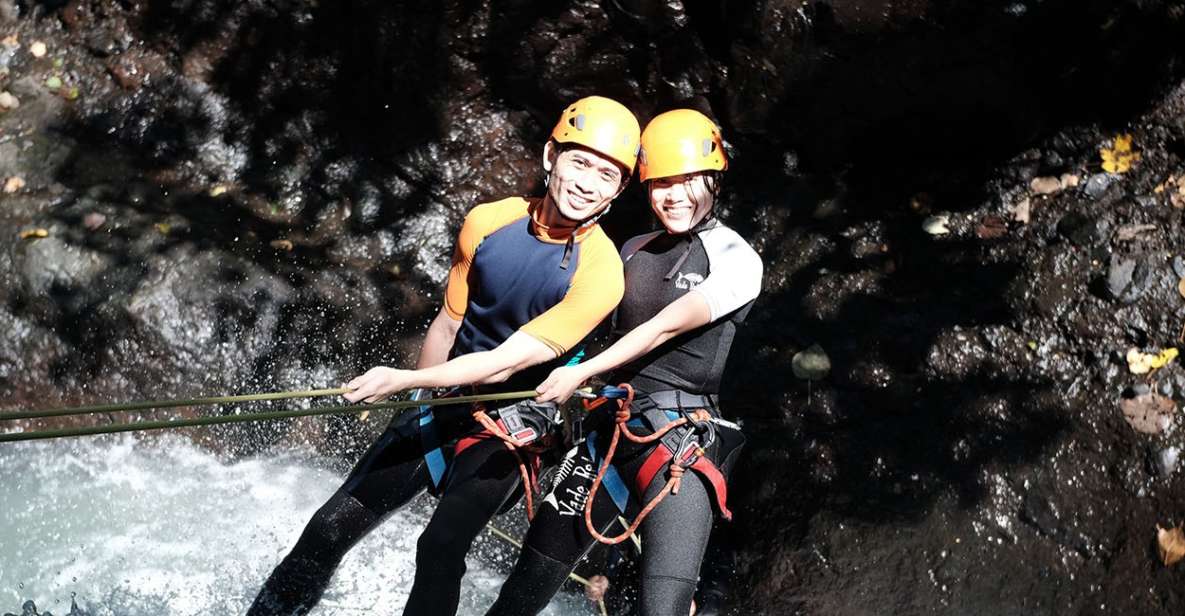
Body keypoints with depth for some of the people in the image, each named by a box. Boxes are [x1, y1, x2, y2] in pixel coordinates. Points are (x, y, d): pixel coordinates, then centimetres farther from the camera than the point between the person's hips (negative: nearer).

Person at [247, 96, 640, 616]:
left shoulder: (601, 271, -21)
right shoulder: (487, 222, -9)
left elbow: (506, 363, -25)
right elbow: (447, 325, 4)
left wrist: (401, 380, -30)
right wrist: (416, 398, 13)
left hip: (511, 423, -4)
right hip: (444, 403, 4)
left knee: (440, 547, -25)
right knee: (332, 527, 3)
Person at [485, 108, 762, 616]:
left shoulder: (737, 260, -4)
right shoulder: (632, 252, 16)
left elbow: (668, 327, -15)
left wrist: (581, 373, -20)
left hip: (681, 442, -5)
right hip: (611, 428, 6)